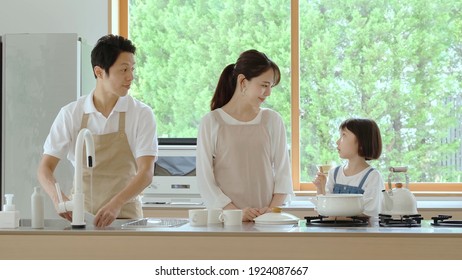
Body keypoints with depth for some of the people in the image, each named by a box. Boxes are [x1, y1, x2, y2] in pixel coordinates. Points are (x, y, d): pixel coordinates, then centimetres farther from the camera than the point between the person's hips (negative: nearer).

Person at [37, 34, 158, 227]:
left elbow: (146, 172, -9)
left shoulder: (141, 114, -2)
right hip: (80, 216, 1)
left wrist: (116, 204, -26)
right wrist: (58, 197, -18)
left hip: (125, 216, -1)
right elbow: (45, 167, 2)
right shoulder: (71, 114, 2)